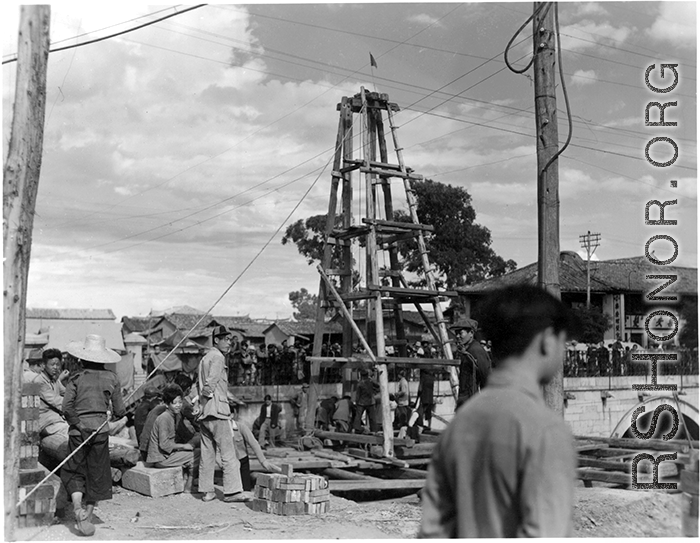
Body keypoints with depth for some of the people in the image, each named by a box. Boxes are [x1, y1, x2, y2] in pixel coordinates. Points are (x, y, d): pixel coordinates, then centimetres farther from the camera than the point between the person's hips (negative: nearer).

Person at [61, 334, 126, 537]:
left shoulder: (76, 378, -1)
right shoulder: (111, 378, 2)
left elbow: (67, 407, -11)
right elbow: (119, 411, 3)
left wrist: (76, 424, -2)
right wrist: (119, 414, 24)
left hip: (79, 429, -1)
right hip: (100, 428, 1)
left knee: (74, 471, 11)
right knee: (96, 473, 12)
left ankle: (77, 506, -12)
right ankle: (88, 516, 15)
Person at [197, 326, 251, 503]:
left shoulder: (204, 358, 21)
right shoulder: (218, 357, -8)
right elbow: (210, 382, -18)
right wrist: (208, 393, -3)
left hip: (203, 412, 9)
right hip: (216, 410, -9)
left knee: (207, 453, 10)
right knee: (228, 452, -7)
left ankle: (206, 491, 12)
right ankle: (232, 490, -9)